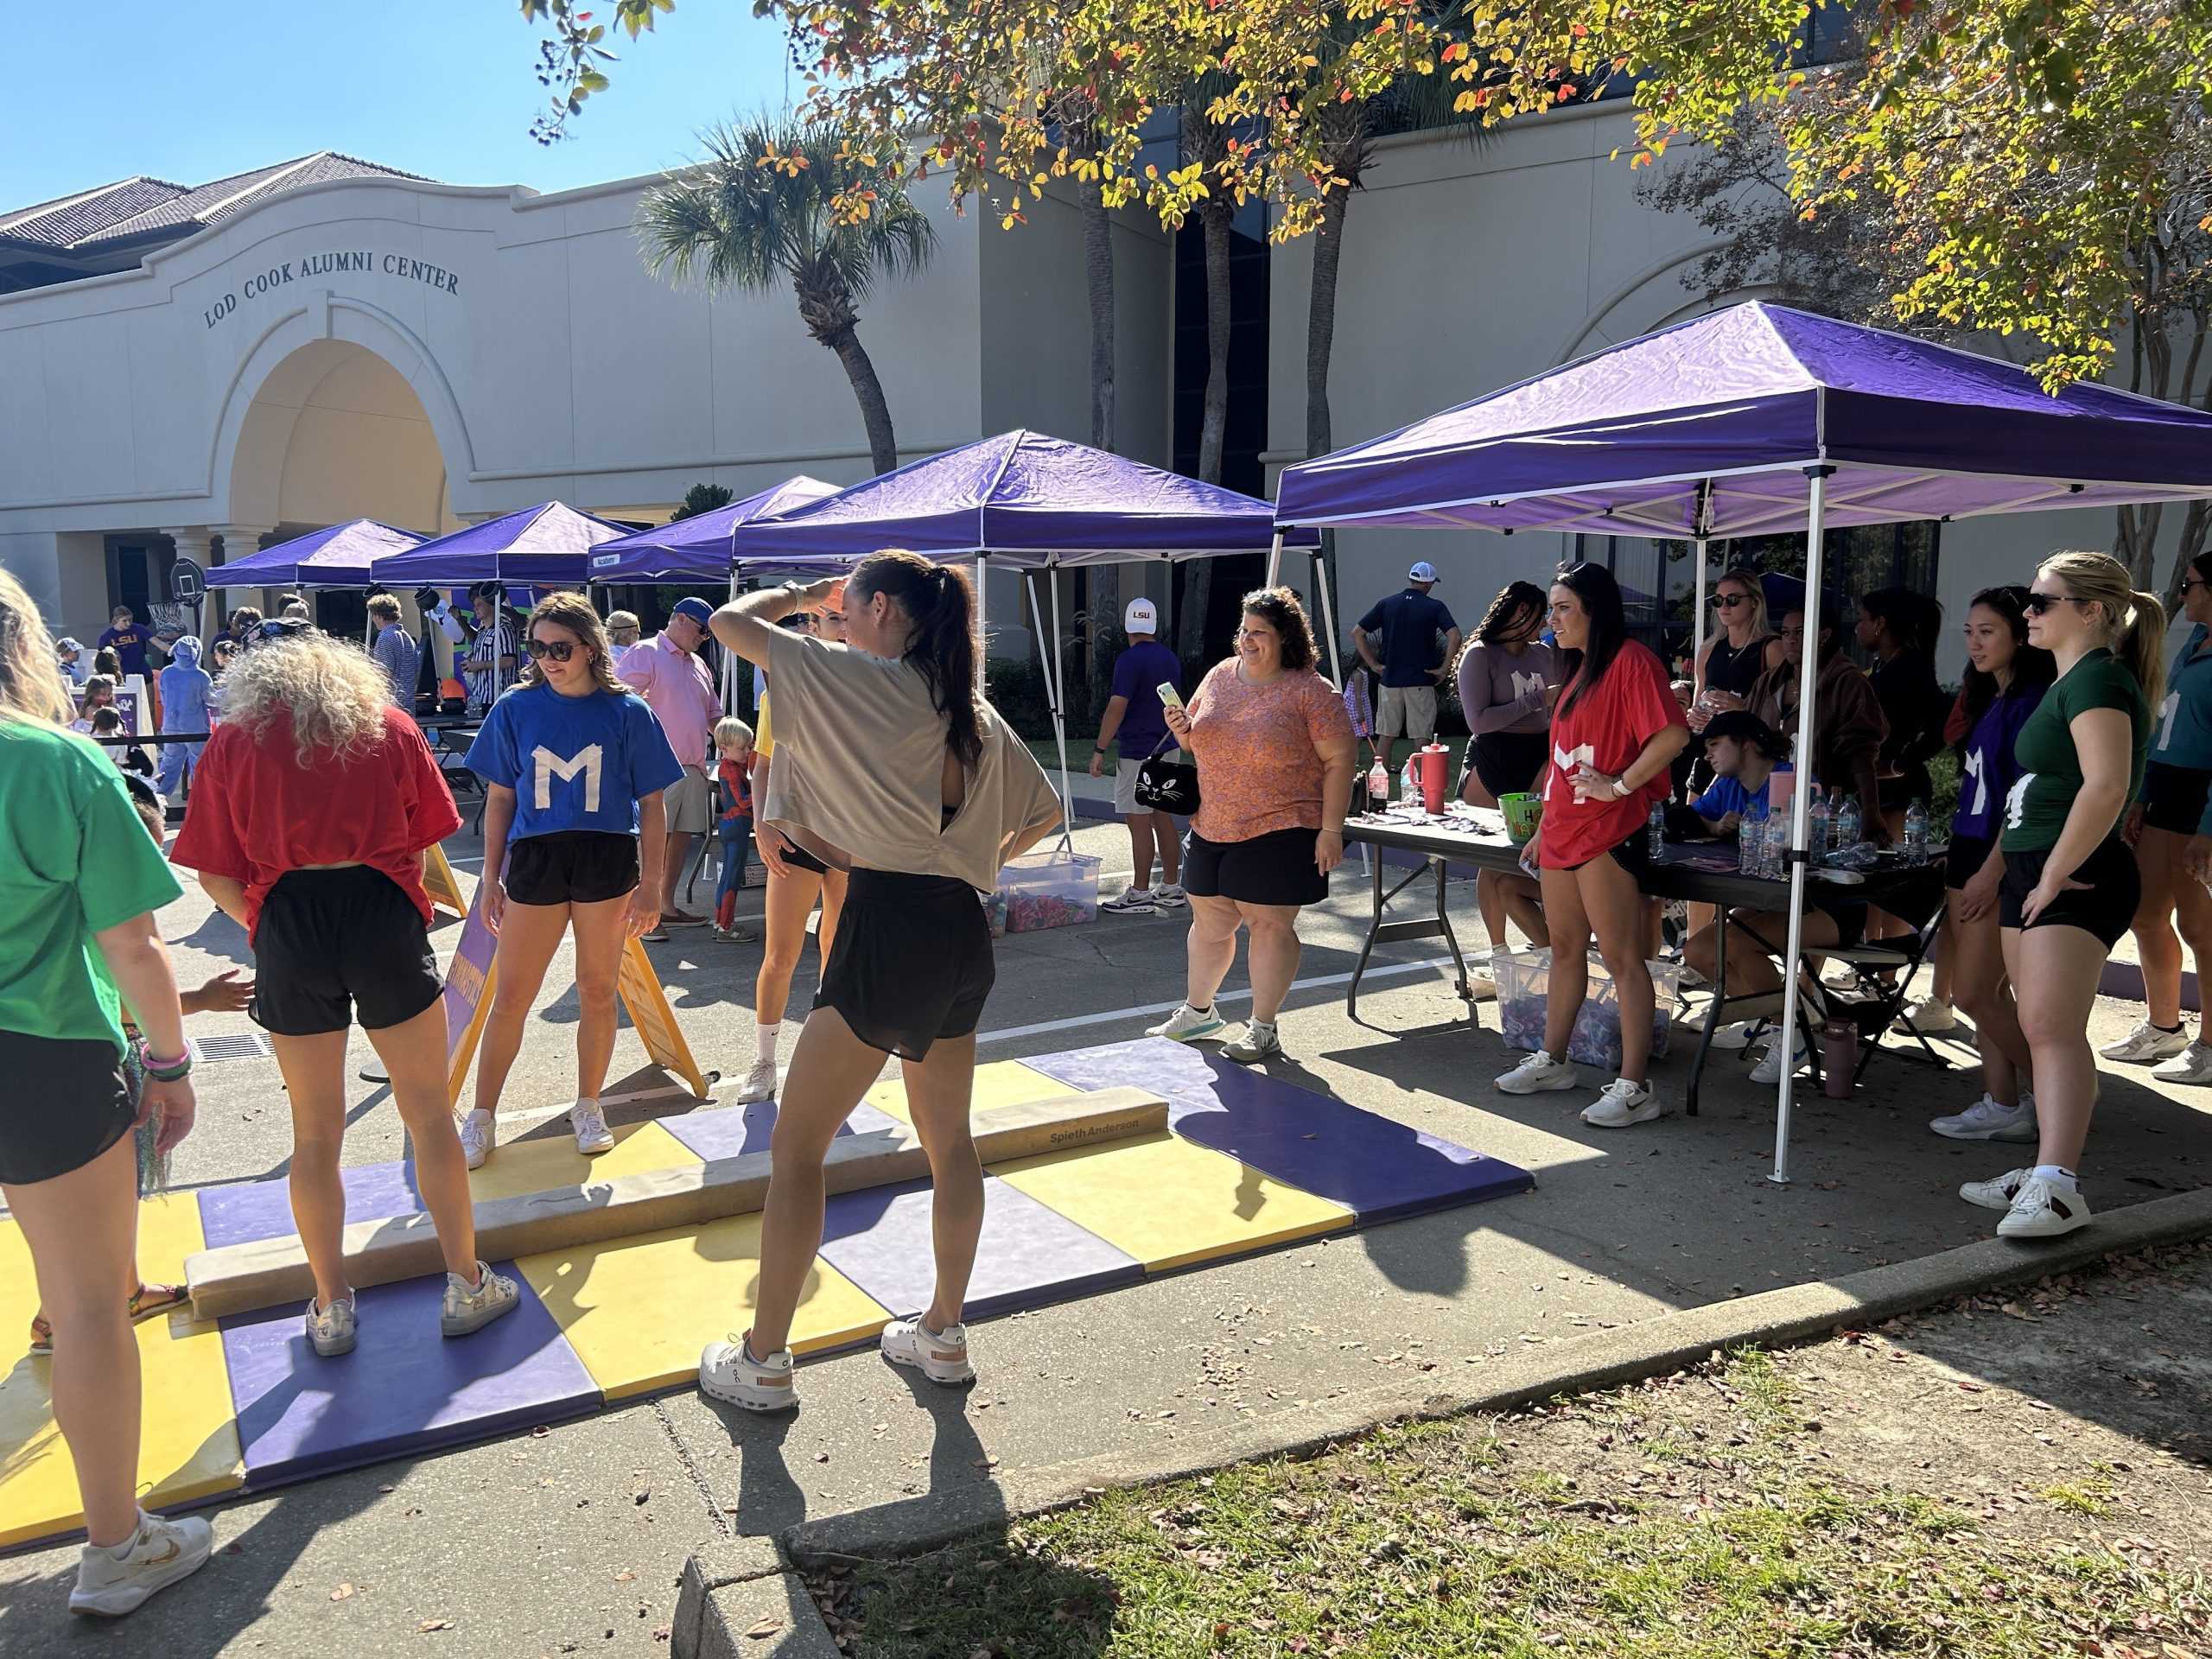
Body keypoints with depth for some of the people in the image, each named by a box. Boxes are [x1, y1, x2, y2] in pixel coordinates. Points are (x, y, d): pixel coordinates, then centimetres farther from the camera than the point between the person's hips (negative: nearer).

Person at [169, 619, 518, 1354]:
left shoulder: (231, 742, 5)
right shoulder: (389, 724, 7)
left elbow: (215, 874, 1)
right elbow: (422, 839, 8)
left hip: (288, 927, 0)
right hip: (384, 914, 0)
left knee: (314, 1132, 12)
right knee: (429, 1114, 10)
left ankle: (332, 1308, 22)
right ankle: (465, 1286, 17)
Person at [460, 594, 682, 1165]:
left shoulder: (627, 712, -1)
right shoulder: (515, 709, 2)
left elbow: (651, 804, 2)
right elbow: (499, 798, 8)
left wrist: (650, 883, -3)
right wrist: (491, 879, 6)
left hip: (607, 861, -1)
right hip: (535, 860, 1)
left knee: (597, 992, 9)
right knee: (510, 996, 4)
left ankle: (588, 1107, 27)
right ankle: (482, 1119, 16)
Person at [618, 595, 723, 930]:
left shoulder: (699, 665, 22)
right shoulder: (645, 654, -4)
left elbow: (713, 714, 25)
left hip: (693, 767, 8)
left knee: (682, 837, 10)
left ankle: (667, 906, 20)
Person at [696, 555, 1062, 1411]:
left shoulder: (856, 676, -6)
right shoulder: (974, 710, 14)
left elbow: (729, 621, 1)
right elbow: (1046, 812, 22)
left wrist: (802, 594, 17)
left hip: (889, 930, -8)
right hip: (962, 931, 8)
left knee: (796, 1146, 4)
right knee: (949, 1142, 18)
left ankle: (762, 1361, 13)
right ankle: (943, 1335, 30)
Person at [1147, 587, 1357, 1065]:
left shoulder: (1310, 691, -9)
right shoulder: (1219, 676, 8)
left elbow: (1339, 761, -10)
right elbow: (1199, 740, 21)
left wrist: (1331, 829, -15)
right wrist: (1183, 730, -3)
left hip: (1278, 832, -6)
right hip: (1211, 829, 6)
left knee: (1270, 925, 1)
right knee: (1209, 923, 15)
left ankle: (1263, 1028, 14)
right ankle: (1198, 1011, 33)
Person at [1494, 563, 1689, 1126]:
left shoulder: (1631, 662, -12)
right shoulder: (1580, 667, 17)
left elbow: (1672, 733, -23)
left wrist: (1620, 785, -19)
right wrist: (1546, 825, 21)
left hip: (1609, 832, -10)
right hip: (1562, 828, 10)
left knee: (1621, 957, -6)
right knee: (1565, 948, 18)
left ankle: (1633, 1088, -2)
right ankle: (1552, 1060, 30)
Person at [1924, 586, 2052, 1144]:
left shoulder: (2032, 701, -13)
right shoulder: (1989, 699, 15)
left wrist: (1991, 871, -20)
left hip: (2003, 864, -9)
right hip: (1969, 853, 9)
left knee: (1976, 994, -5)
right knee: (1984, 994, 10)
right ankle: (2002, 1105, 15)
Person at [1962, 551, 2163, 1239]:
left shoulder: (2098, 678, -12)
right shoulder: (2070, 680, 20)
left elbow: (2106, 785, -26)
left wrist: (2056, 873, -21)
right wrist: (2010, 867, 20)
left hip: (2074, 880, -10)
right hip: (2032, 872, 10)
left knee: (2052, 1028, -18)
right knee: (2043, 1030, 12)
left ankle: (2057, 1188, -24)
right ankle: (2045, 1172, 18)